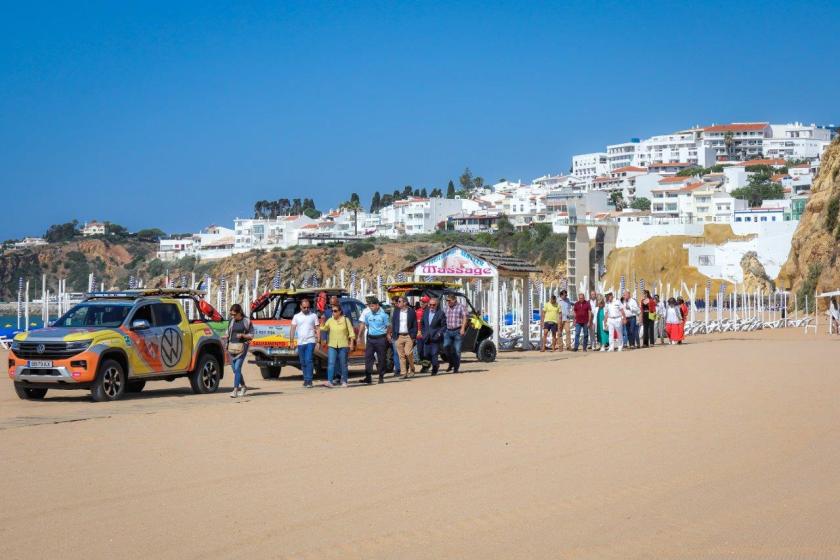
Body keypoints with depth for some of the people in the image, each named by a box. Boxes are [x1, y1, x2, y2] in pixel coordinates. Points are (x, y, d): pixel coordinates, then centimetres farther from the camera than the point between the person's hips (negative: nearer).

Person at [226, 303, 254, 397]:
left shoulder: (247, 322, -3)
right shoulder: (232, 321, 10)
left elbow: (251, 336, -1)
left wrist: (242, 335, -17)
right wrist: (227, 336, 0)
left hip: (242, 347, -5)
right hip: (232, 347, 5)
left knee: (237, 368, -13)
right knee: (235, 369, 9)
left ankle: (235, 390, -14)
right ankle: (243, 386, 29)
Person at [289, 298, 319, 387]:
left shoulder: (313, 316, 5)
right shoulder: (296, 316, 9)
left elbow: (317, 329, 5)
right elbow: (293, 329, 8)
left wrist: (318, 341, -2)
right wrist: (291, 342, 2)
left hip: (310, 342, -3)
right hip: (300, 343, 3)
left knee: (308, 361, -14)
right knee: (303, 363, 8)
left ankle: (309, 380, -16)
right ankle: (306, 380, 18)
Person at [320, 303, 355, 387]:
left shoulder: (345, 320, 0)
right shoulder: (330, 320, 6)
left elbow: (351, 332, 2)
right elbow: (323, 329, 3)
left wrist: (351, 343, -4)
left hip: (343, 345, -1)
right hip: (332, 345, 1)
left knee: (343, 364, 6)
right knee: (331, 363, -11)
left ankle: (344, 381, 16)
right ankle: (329, 381, -16)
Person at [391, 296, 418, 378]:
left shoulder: (411, 312, 1)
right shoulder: (396, 311, 9)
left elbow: (415, 325, 3)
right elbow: (393, 324, 10)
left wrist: (413, 335, -6)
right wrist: (394, 335, 2)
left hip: (408, 336, -3)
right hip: (399, 336, 3)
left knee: (408, 353, -12)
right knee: (401, 355, 1)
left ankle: (411, 370, 10)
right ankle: (404, 373, 5)